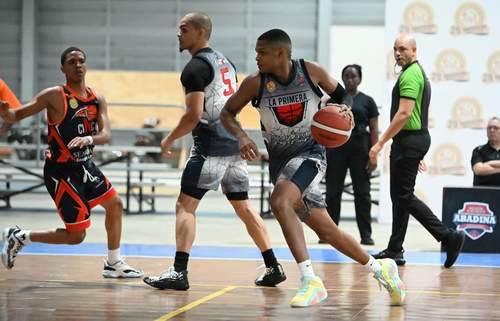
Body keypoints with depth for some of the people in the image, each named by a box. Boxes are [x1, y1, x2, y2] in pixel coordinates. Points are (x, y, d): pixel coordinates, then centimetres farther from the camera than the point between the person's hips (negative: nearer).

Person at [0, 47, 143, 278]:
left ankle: (114, 264, 31)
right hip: (61, 172, -8)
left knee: (115, 204, 17)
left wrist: (89, 139, -32)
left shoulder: (97, 100, 3)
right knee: (75, 236, -6)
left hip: (84, 165, 8)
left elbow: (106, 135, -10)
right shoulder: (55, 96, -16)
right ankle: (19, 237, 8)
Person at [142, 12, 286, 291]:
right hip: (234, 143, 9)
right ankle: (273, 268, 15)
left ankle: (179, 273, -13)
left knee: (186, 205, -6)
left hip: (210, 146, -9)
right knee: (244, 206, 15)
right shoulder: (225, 62, 18)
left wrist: (170, 139, -6)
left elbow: (194, 115, -18)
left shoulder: (195, 67, -10)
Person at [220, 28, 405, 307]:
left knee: (280, 202, -33)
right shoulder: (256, 83, -8)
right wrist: (241, 136, -17)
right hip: (280, 161, 4)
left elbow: (341, 94, 7)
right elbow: (228, 112, 3)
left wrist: (344, 109, -15)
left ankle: (311, 281, -32)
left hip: (310, 155, -4)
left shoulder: (311, 71, -10)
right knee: (327, 231, 7)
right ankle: (380, 268, 29)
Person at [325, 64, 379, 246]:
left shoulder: (367, 101, 5)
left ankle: (366, 234, 1)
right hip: (336, 148, 2)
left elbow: (374, 130, 2)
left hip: (359, 149, -2)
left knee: (362, 192, -1)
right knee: (333, 191, 2)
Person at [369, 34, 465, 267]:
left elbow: (404, 113, -23)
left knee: (404, 196, -9)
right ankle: (394, 251, 15)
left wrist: (380, 143, -22)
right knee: (399, 195, 12)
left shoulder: (410, 75, -14)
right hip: (417, 137, 10)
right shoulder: (419, 73, 19)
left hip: (408, 141, -10)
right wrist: (417, 154, 26)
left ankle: (448, 237, -13)